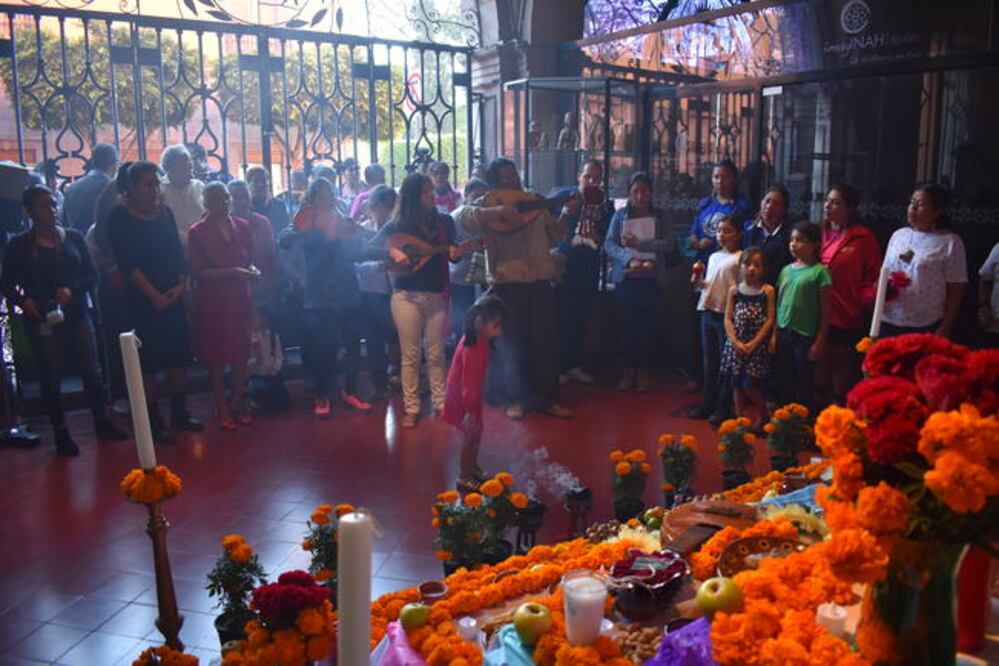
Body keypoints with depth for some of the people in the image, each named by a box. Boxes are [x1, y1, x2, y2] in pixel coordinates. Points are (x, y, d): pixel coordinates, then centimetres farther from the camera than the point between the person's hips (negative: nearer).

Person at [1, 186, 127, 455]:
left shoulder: (74, 238, 7)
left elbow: (91, 274, 4)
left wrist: (72, 289, -14)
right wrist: (23, 301, -19)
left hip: (76, 314, 2)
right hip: (41, 319, -2)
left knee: (91, 370, 3)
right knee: (50, 376, 4)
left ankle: (102, 422, 19)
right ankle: (60, 431, 15)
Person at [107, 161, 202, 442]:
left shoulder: (164, 212, 10)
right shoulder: (120, 218, -5)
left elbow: (178, 251, 9)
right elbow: (128, 263, -11)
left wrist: (181, 284, -7)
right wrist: (154, 295, -16)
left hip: (173, 296, 5)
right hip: (143, 300, -5)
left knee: (179, 355, 8)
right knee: (148, 360, 0)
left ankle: (179, 413, 21)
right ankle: (153, 422, 8)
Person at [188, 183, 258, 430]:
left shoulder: (242, 226, 6)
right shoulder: (198, 232, -6)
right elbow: (199, 271, -10)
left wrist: (252, 270, -7)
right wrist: (232, 272, -19)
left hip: (240, 299, 4)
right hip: (212, 302, -3)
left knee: (240, 354, 9)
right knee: (217, 356, 6)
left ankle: (239, 402, 24)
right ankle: (221, 407, 18)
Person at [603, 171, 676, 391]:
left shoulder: (659, 216, 6)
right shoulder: (620, 215, 5)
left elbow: (669, 244, -6)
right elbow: (609, 244, -4)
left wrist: (639, 244, -16)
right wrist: (630, 260, -20)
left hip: (651, 277, 0)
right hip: (626, 277, 0)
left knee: (647, 324, 2)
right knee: (629, 323, 2)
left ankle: (643, 371, 12)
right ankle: (629, 370, 12)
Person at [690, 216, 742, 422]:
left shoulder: (740, 258, -7)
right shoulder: (713, 257, 15)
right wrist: (698, 280, -1)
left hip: (727, 313, -7)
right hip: (708, 311, 7)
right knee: (708, 359, 12)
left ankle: (722, 407, 9)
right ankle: (707, 403, 21)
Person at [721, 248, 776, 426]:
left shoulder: (768, 290, 0)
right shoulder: (734, 290, 6)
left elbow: (770, 319, -5)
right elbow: (728, 319, 3)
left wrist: (754, 343, -12)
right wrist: (735, 342, -9)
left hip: (758, 344, -3)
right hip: (736, 343, 3)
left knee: (749, 385, -8)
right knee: (737, 383, 8)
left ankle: (763, 414, 17)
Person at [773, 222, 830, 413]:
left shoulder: (819, 272, -8)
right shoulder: (786, 270, 9)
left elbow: (825, 310, -7)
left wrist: (820, 341, -9)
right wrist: (774, 334, 11)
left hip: (806, 335, -5)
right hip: (784, 333, 5)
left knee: (804, 383, 4)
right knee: (785, 381, 13)